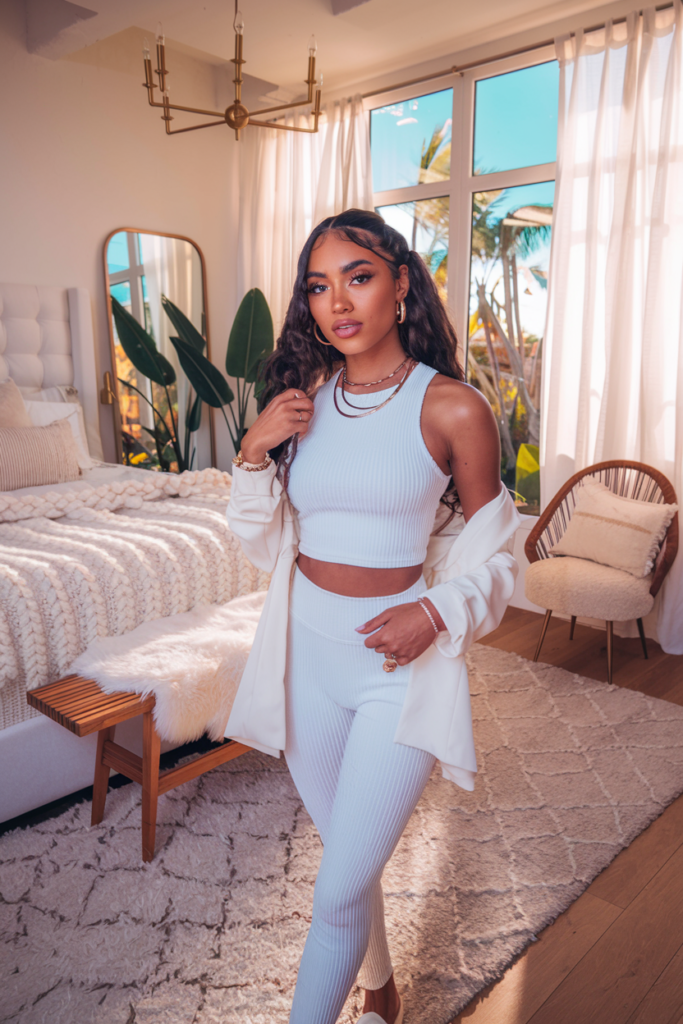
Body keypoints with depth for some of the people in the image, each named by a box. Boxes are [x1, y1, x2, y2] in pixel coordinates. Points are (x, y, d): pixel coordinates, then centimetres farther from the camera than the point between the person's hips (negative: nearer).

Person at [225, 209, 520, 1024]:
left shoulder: (452, 408, -10)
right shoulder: (303, 400, 1)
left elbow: (489, 557, -2)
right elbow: (263, 545, 5)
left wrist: (438, 612, -20)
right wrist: (254, 453, -11)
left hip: (401, 663, -4)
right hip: (308, 654, 5)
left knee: (339, 889, 2)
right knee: (350, 857, 22)